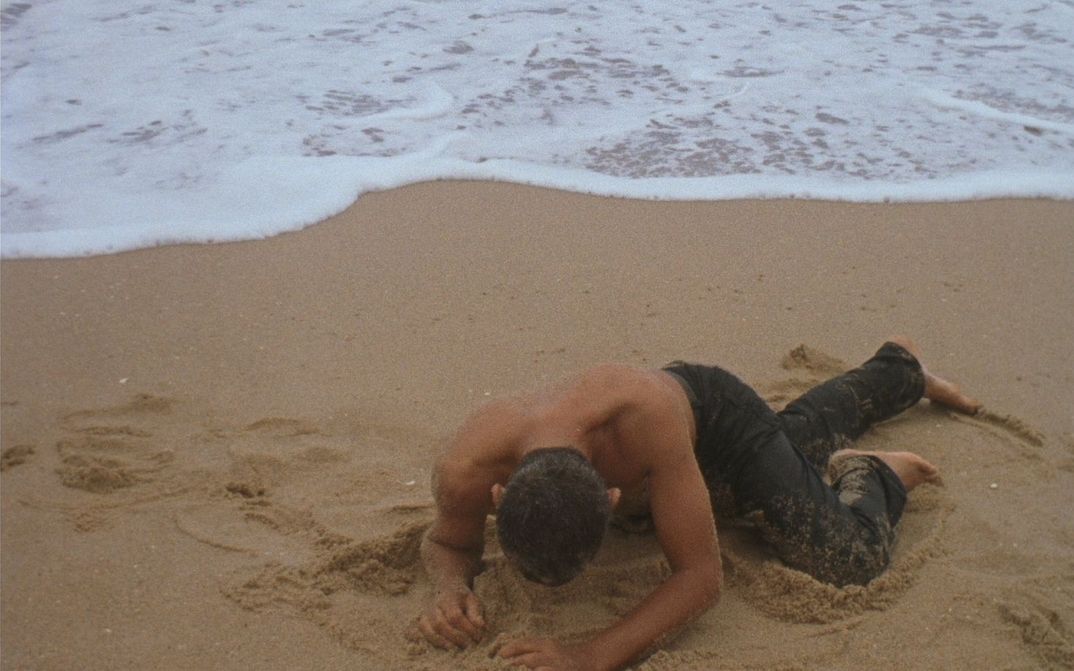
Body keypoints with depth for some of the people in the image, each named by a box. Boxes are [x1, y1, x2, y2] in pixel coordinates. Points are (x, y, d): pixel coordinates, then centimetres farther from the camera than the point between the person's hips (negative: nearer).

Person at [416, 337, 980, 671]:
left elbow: (702, 575, -46)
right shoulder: (465, 471, -43)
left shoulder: (647, 416, -53)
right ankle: (900, 371, 65)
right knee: (806, 432, 34)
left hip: (715, 412, -4)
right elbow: (446, 543, -18)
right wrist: (449, 587, -42)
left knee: (854, 560, -18)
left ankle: (870, 474, 18)